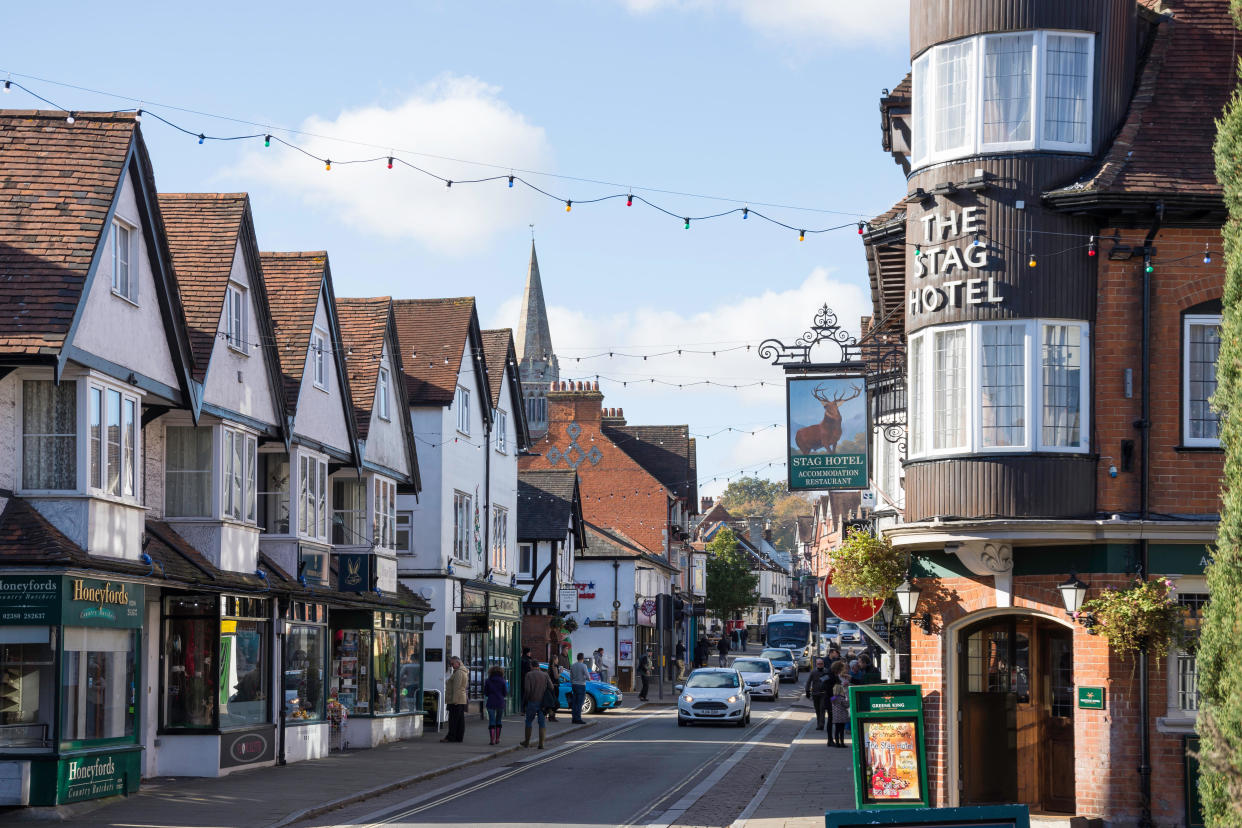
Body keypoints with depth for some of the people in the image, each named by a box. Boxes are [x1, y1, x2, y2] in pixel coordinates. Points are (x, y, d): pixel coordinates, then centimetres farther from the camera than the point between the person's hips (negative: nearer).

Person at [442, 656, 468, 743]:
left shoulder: (459, 673, -13)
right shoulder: (463, 672, 21)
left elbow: (457, 687, -20)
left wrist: (454, 700, -23)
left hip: (456, 700, -10)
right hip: (462, 700, 10)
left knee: (453, 719, -10)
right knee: (460, 719, 8)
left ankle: (451, 737, -11)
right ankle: (459, 737, 10)